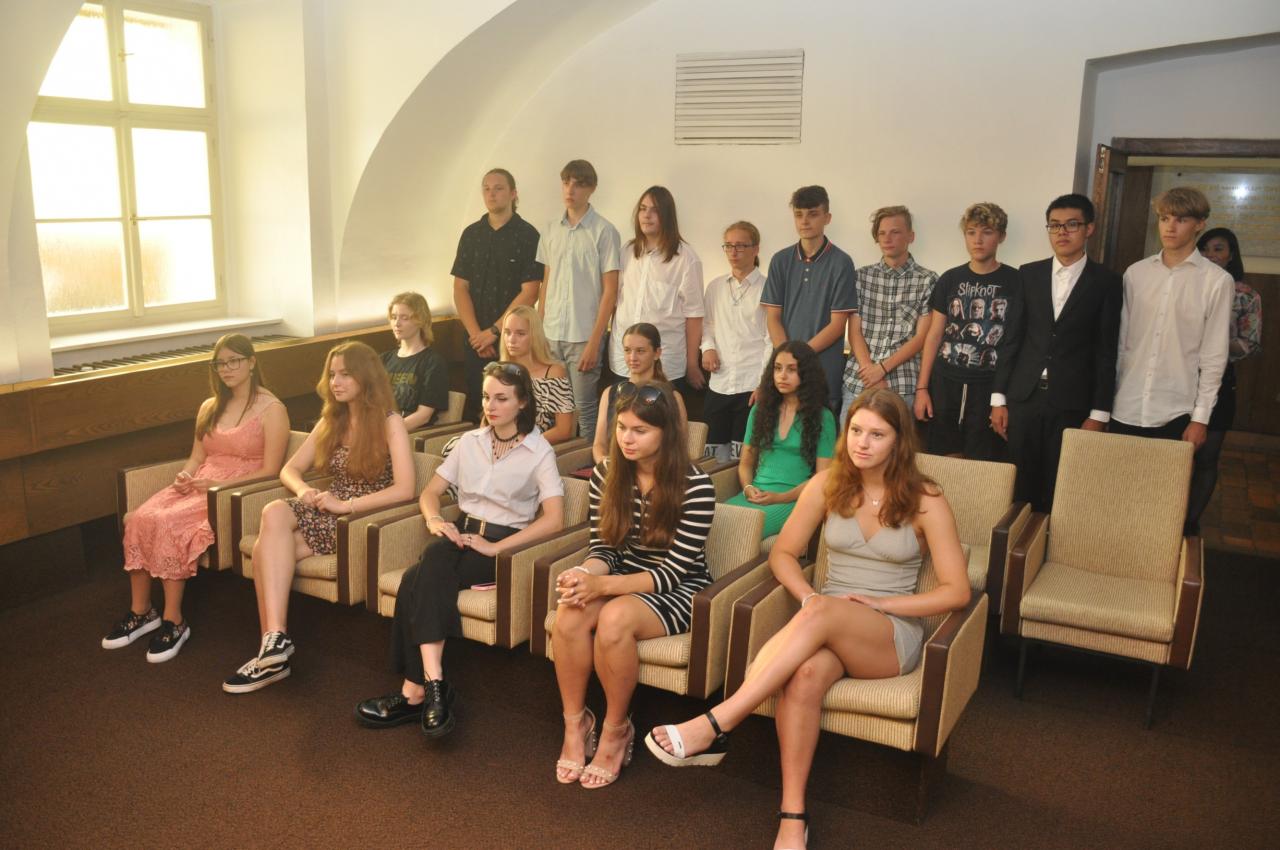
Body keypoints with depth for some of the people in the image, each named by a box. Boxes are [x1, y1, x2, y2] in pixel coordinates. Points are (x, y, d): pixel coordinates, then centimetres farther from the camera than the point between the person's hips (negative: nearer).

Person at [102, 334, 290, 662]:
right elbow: (197, 457, 20)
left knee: (168, 524, -29)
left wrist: (214, 484, -16)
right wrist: (184, 477, -3)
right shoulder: (210, 407, 19)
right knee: (137, 519, -20)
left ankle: (174, 621, -18)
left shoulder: (271, 409, -3)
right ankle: (140, 611, -8)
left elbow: (269, 472, -9)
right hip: (199, 486, 7)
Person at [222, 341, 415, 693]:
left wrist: (346, 504, -21)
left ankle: (274, 639, -17)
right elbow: (290, 468, 17)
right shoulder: (331, 421, 16)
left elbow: (404, 489, -17)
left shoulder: (390, 423, -5)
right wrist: (304, 490, -7)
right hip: (331, 513, 6)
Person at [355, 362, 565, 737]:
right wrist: (435, 520, -7)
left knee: (419, 579, -30)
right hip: (461, 534, 5)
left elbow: (554, 518, -14)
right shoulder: (471, 441, 15)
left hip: (504, 542, -5)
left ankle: (416, 690, -28)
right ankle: (432, 685, -33)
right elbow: (430, 492, 17)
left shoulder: (539, 452, -2)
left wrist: (495, 547, -20)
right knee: (428, 574, -31)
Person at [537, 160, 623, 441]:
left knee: (584, 407, 0)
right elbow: (546, 284, 15)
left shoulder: (604, 232, -5)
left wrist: (594, 342, -12)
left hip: (583, 336, -5)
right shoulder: (552, 230, 10)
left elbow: (610, 291, -7)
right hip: (551, 335, 5)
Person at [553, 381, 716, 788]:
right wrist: (585, 574, -23)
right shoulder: (607, 473, -2)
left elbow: (674, 570, -19)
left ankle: (616, 730, -10)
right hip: (621, 579, 4)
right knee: (569, 613, -28)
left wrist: (604, 586, -30)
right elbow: (603, 548, 1)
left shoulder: (695, 487, -18)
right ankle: (575, 723, -7)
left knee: (614, 619, -34)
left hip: (678, 592, -4)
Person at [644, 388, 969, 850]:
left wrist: (878, 603, -14)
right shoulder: (828, 484, 3)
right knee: (805, 674, -36)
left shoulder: (926, 501, -5)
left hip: (893, 634, -2)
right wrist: (809, 598, -12)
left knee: (822, 616, -38)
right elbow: (783, 553, 8)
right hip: (827, 626, 2)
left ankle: (713, 727, -40)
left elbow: (957, 591, -6)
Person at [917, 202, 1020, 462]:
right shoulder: (950, 279, 8)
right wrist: (921, 388, 4)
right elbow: (934, 336, 10)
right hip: (945, 383, 2)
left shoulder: (1015, 282, 0)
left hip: (990, 387, -2)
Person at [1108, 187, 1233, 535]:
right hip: (1127, 409, 3)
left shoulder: (1217, 281, -3)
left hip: (1176, 413, -3)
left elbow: (1214, 356, -4)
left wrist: (1200, 417, -7)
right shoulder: (1136, 273, 6)